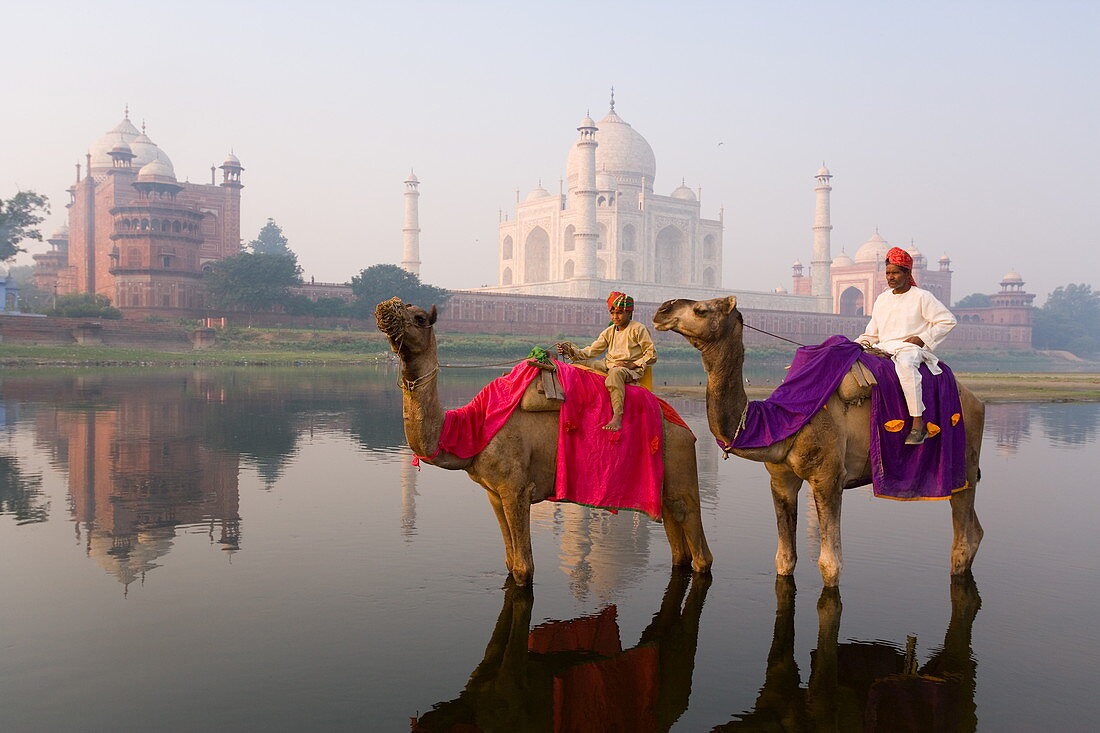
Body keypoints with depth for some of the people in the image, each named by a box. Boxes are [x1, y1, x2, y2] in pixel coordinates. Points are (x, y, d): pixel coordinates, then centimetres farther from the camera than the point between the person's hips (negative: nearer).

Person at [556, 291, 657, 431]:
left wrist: (633, 364, -16)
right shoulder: (609, 332, 15)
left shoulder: (638, 329, -2)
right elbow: (591, 351, 10)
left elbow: (652, 354, -3)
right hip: (607, 365, 7)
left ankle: (617, 417, -51)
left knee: (616, 373, -43)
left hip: (630, 369, -7)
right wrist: (570, 351, -5)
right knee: (578, 364, -6)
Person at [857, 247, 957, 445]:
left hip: (911, 349, -7)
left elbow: (947, 320, 2)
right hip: (884, 348, 7)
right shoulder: (882, 299, 19)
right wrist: (858, 344, 4)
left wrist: (922, 338, -8)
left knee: (904, 364, -41)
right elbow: (872, 333, 24)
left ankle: (918, 423, -41)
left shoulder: (922, 297, 3)